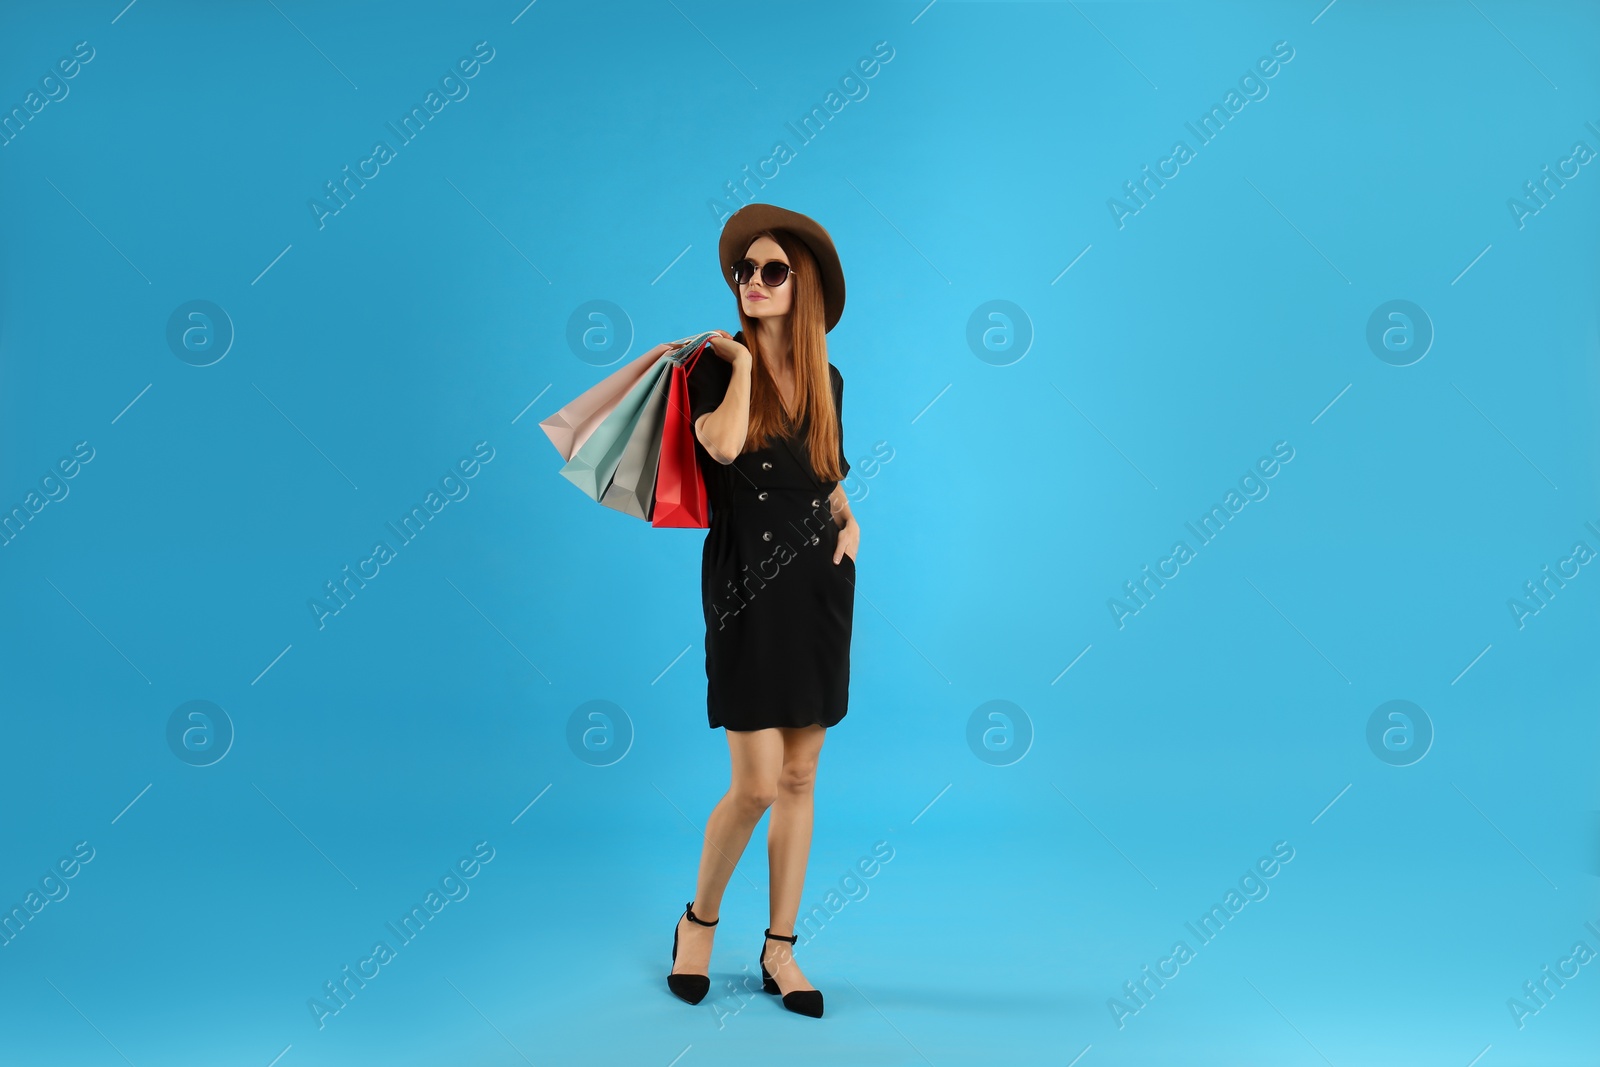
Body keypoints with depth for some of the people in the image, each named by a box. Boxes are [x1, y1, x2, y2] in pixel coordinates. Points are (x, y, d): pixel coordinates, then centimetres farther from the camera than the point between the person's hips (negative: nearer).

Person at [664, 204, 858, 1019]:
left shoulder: (825, 379, 10)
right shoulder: (716, 363, -3)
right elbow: (722, 444, -24)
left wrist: (849, 521, 2)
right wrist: (743, 361, -12)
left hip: (820, 587, 4)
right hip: (747, 588, -4)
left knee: (799, 779, 9)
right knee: (756, 785, -6)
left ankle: (780, 948, 22)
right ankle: (699, 919, 22)